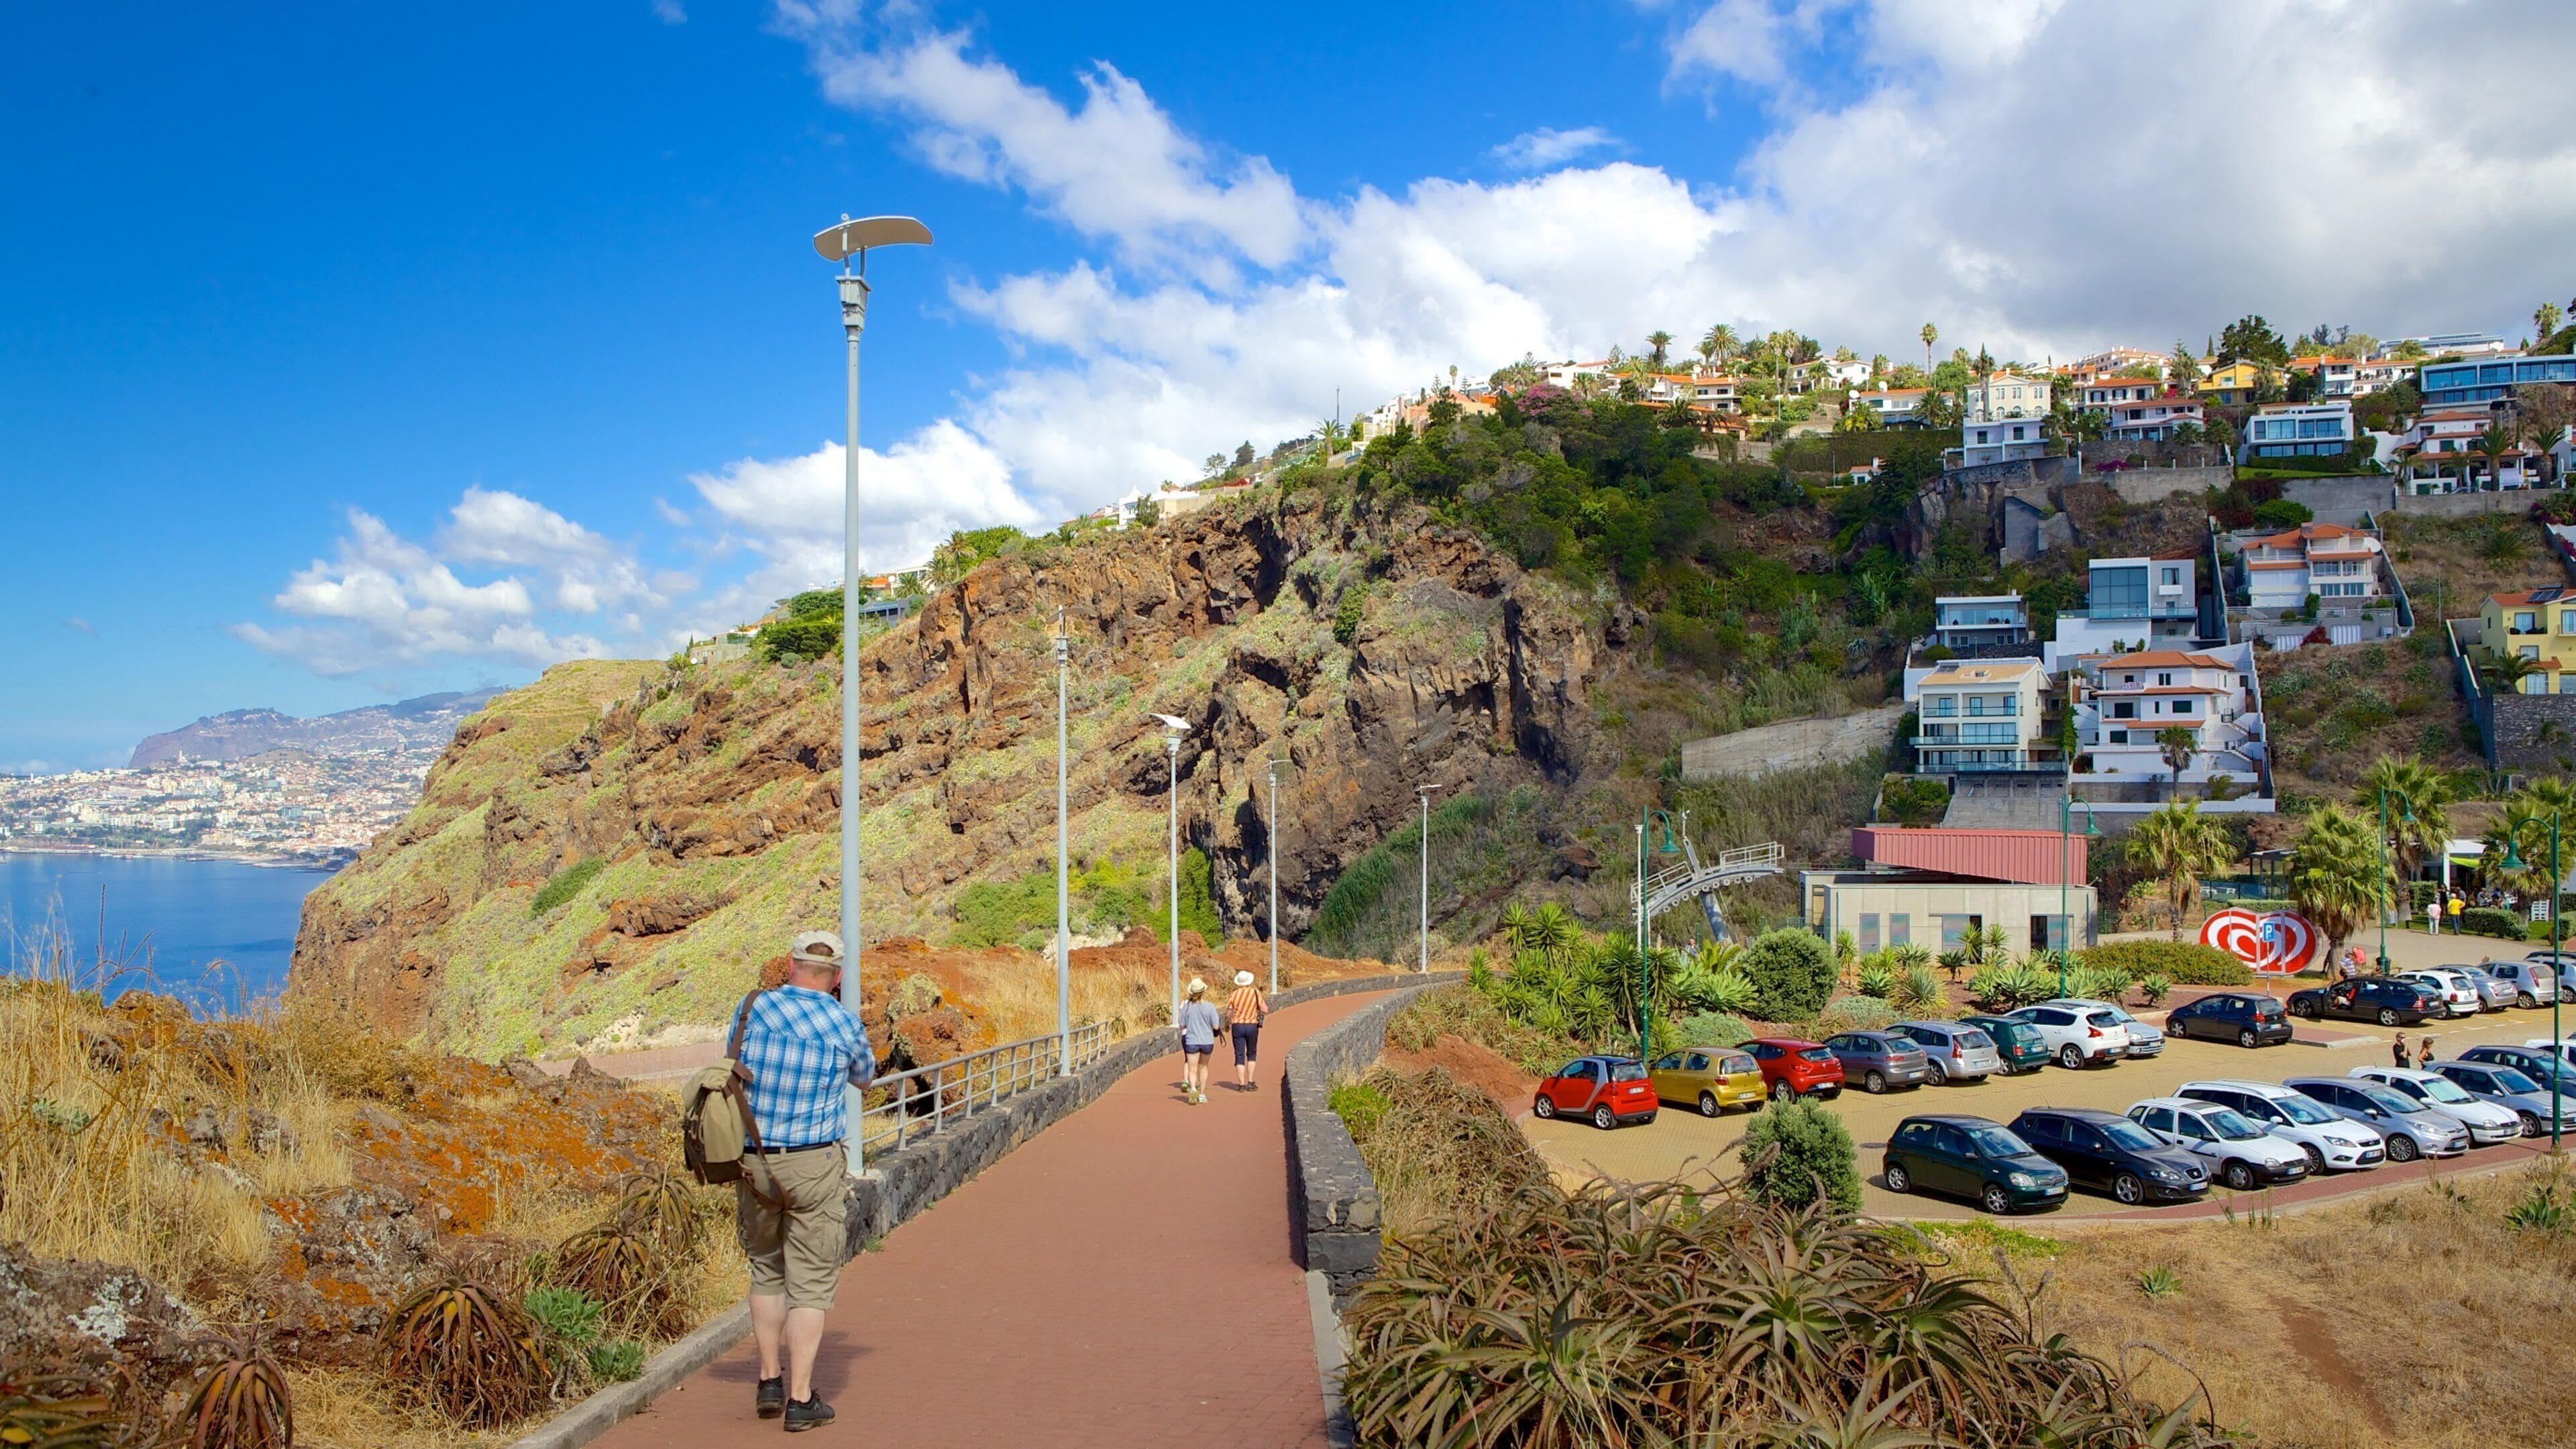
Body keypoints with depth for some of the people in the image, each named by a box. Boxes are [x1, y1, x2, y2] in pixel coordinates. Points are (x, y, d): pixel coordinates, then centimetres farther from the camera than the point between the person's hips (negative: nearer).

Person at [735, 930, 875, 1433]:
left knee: (766, 1270, 20)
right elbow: (865, 1076, 14)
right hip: (814, 1164, -3)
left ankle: (770, 1382, 25)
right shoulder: (845, 1026, -7)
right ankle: (800, 1400, 4)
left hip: (752, 1160, 3)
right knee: (810, 1282, 4)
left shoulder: (752, 1007, -2)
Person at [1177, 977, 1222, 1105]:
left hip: (1191, 1040, 0)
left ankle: (1193, 1088, -29)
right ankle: (1202, 1094, 25)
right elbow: (1216, 1026, -8)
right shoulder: (1209, 1007, -10)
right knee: (1203, 1067, 20)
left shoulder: (1186, 1006, -5)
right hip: (1207, 1041, 0)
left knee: (1192, 1070, 0)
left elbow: (1181, 1026, 1)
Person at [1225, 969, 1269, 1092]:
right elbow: (1265, 1011, -9)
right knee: (1251, 1054, 16)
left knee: (1239, 1055, 5)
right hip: (1252, 1026, 0)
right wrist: (1265, 1002, 12)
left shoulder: (1234, 995, 2)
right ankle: (1250, 1082, 9)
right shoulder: (1255, 992, -3)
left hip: (1237, 1026, 0)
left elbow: (1228, 1015, 4)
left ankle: (1241, 1084, 1)